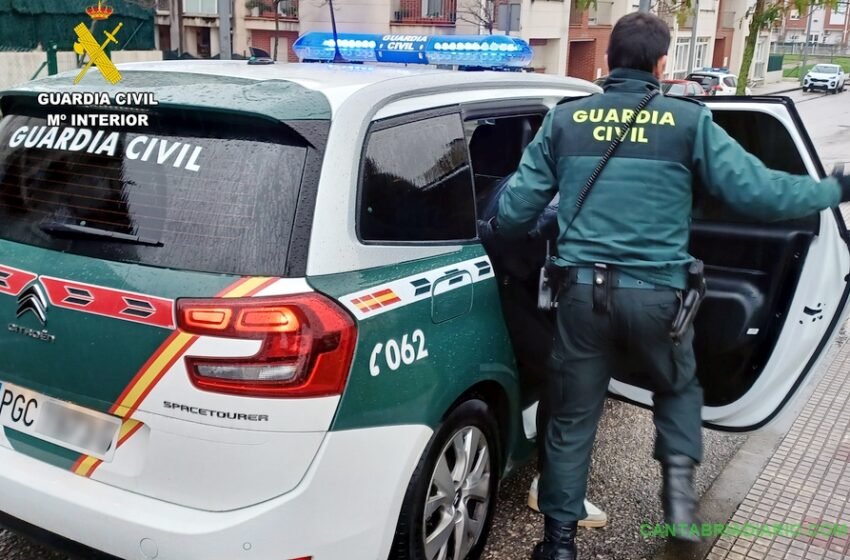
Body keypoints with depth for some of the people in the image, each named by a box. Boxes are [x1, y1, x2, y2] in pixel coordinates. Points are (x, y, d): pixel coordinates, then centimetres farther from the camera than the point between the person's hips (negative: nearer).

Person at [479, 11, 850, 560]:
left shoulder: (565, 119, 4)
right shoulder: (689, 121, -1)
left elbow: (520, 202, 6)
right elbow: (757, 190, -2)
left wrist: (488, 232, 27)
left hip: (583, 289, 1)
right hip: (657, 294, -1)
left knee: (572, 420, 13)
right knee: (679, 385, 30)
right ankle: (679, 474, 11)